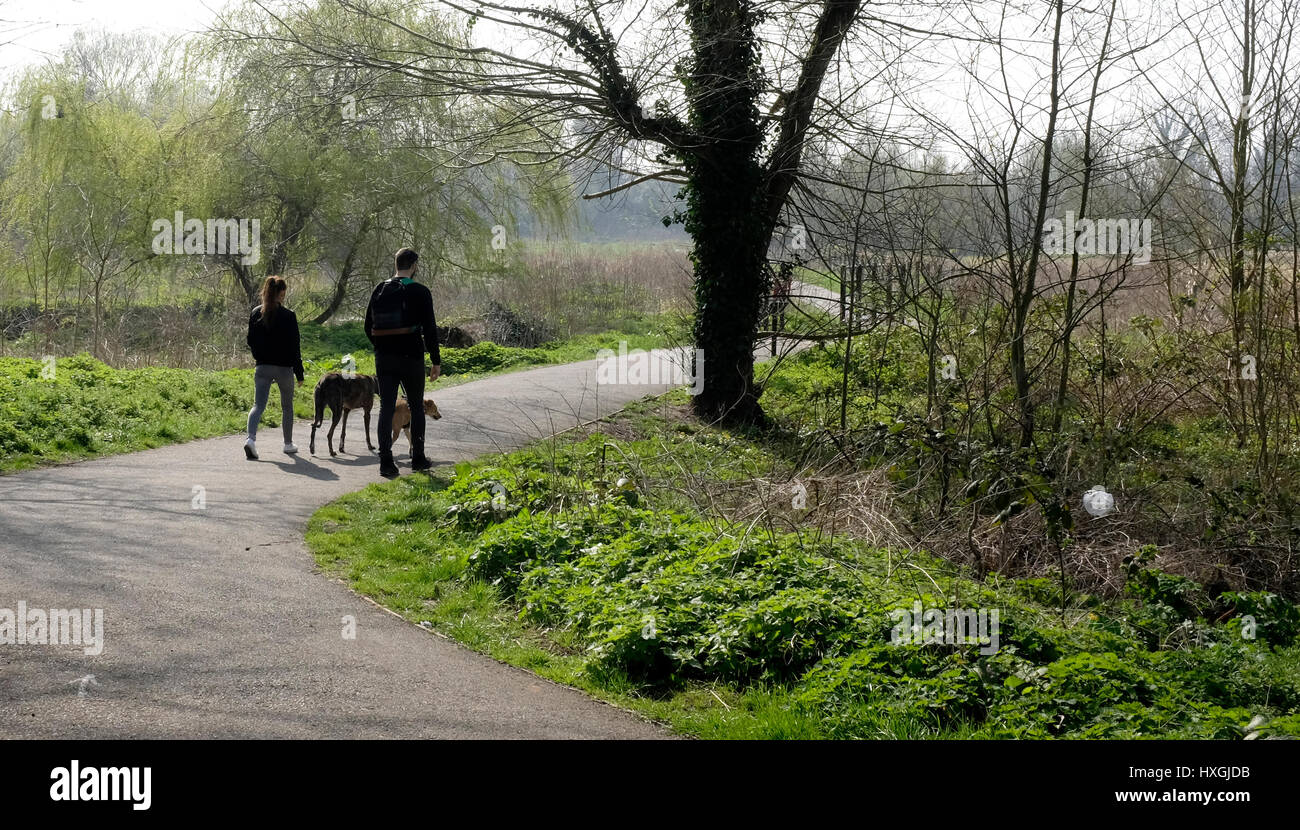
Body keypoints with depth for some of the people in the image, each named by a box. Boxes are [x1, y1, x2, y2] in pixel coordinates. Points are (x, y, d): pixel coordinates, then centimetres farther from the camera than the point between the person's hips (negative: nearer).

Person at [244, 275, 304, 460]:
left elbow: (251, 341, 7)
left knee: (258, 405, -3)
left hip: (262, 367, 3)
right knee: (287, 407, 16)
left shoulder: (256, 313, 1)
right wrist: (299, 373, -4)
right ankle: (288, 443, 27)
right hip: (284, 367, -2)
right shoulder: (288, 316, -11)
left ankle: (251, 438, -27)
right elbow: (294, 347, -10)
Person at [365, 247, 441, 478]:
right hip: (411, 358, -3)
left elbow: (369, 327, 11)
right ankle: (418, 458, 17)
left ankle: (386, 462, -3)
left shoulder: (379, 291, 6)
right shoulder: (419, 292, -7)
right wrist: (436, 360, -3)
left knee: (386, 408, 3)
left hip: (384, 358, 3)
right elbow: (429, 329, -9)